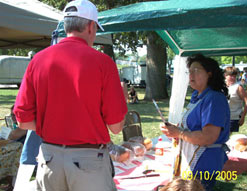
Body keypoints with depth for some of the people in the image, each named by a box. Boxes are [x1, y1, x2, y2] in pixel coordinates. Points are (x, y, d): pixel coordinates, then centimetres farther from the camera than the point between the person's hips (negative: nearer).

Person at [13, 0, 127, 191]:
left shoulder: (38, 59, -2)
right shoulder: (102, 61, -12)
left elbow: (24, 121, -1)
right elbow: (116, 126, -11)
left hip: (49, 157, 4)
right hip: (89, 159, -3)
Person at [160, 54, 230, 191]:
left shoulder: (214, 99, -21)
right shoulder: (196, 96, 10)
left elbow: (208, 137, -28)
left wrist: (178, 133, -17)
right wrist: (174, 130, 3)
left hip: (203, 166, -9)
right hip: (189, 161, 9)